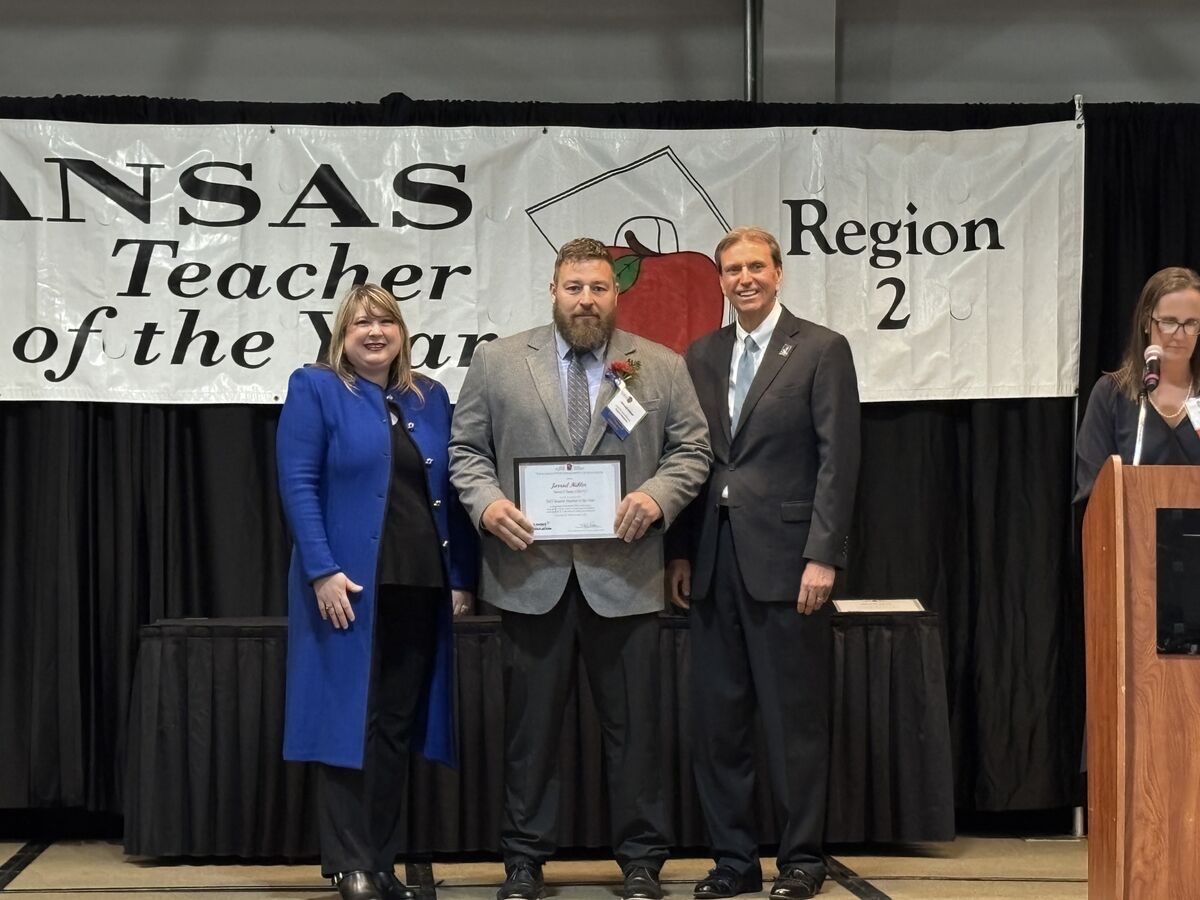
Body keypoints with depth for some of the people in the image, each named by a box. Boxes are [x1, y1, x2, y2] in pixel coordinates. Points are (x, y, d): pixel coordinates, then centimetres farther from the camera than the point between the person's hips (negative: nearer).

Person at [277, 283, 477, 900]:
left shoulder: (430, 398, 14)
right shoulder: (314, 389, 0)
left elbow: (450, 491, 13)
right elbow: (298, 484, -8)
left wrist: (461, 577, 6)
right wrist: (323, 571, -17)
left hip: (420, 587, 5)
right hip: (348, 585, -5)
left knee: (398, 725, 8)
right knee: (349, 721, -1)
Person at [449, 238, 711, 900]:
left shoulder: (661, 367, 8)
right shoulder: (498, 362, 7)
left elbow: (691, 448, 7)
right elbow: (466, 449, 8)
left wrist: (657, 496, -11)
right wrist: (486, 502, -9)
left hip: (624, 575, 0)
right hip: (530, 572, 0)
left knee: (633, 726, 5)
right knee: (531, 726, 6)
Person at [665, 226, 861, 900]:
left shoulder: (822, 350, -1)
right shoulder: (702, 356, 14)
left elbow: (838, 460, -6)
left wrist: (822, 556, -13)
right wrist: (680, 553, 7)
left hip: (785, 559, -5)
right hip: (713, 562, 5)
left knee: (796, 719, 1)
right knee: (717, 719, 7)